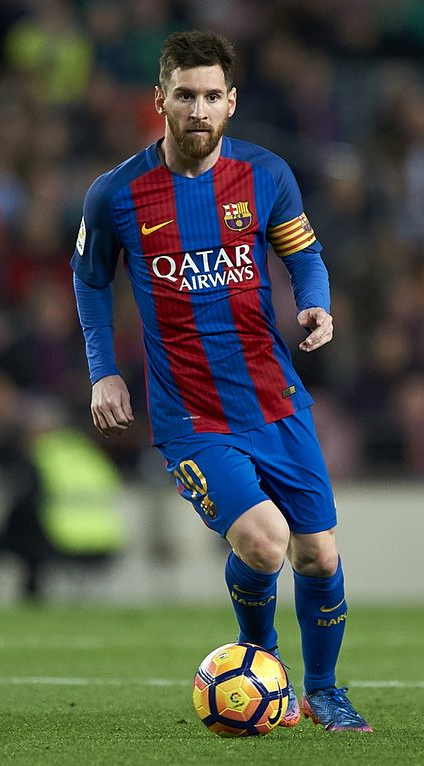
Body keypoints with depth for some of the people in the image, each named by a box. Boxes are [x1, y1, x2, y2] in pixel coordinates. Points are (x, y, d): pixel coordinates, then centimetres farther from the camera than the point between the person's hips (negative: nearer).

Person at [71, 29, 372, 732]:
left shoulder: (266, 175, -1)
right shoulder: (115, 196, -6)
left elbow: (304, 256, 12)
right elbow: (91, 278, 12)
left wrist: (316, 305, -10)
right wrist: (103, 372, 6)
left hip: (276, 403, 3)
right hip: (190, 419, -3)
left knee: (318, 556, 4)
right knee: (263, 540, -23)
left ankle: (322, 692, 30)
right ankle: (259, 657, 9)